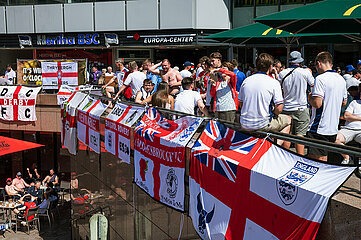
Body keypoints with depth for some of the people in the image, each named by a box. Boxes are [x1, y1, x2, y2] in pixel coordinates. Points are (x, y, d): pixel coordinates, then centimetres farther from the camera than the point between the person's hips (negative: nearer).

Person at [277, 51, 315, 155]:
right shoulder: (305, 72, -8)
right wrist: (310, 74, 23)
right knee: (300, 134, 1)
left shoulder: (282, 73, -3)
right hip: (301, 109, -2)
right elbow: (313, 85, 8)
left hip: (286, 109, 2)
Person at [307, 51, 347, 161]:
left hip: (319, 128, -8)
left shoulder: (321, 78, -14)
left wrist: (309, 96, -2)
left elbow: (317, 103, -21)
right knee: (324, 159, 16)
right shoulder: (341, 79, 11)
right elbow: (344, 102, 21)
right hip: (334, 128, 8)